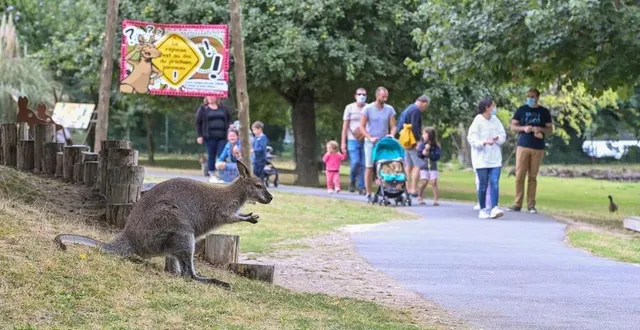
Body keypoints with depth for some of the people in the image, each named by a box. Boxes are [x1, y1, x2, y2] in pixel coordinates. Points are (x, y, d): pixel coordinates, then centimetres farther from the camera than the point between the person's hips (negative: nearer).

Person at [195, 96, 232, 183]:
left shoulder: (222, 108, 13)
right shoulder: (203, 108, 4)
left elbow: (229, 119, 21)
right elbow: (198, 122, 3)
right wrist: (199, 136, -3)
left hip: (222, 137, 2)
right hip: (210, 137, -2)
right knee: (211, 156, 3)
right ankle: (211, 175, 12)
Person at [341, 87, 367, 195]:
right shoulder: (349, 108, 6)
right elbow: (345, 126, 6)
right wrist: (343, 142, 1)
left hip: (366, 140, 1)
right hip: (353, 140, -1)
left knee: (363, 165, -1)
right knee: (355, 162, -14)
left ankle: (361, 187, 7)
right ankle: (352, 181, 11)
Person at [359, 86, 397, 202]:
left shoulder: (390, 110, 4)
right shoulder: (368, 109, -4)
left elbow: (393, 126, 5)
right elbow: (362, 126, -3)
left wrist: (391, 135, -16)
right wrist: (370, 138, -15)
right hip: (370, 142, -2)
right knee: (369, 167, -2)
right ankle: (368, 194, 1)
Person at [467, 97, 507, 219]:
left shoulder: (496, 120, 7)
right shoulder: (478, 121, -8)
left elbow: (503, 135, 9)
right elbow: (472, 138, -12)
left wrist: (498, 138, -13)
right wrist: (483, 142, -27)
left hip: (495, 158, 4)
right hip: (481, 158, -4)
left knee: (495, 183, -7)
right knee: (483, 185, 2)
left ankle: (494, 208, -11)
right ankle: (483, 209, 12)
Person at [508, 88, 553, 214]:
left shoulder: (544, 112, 9)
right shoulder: (521, 110, 7)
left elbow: (550, 130, 9)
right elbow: (513, 126, 6)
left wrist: (540, 129, -11)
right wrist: (524, 128, -13)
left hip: (538, 148, 1)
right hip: (523, 146, -1)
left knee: (533, 177, 3)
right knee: (520, 175, -5)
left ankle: (531, 205, 6)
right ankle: (517, 204, -2)